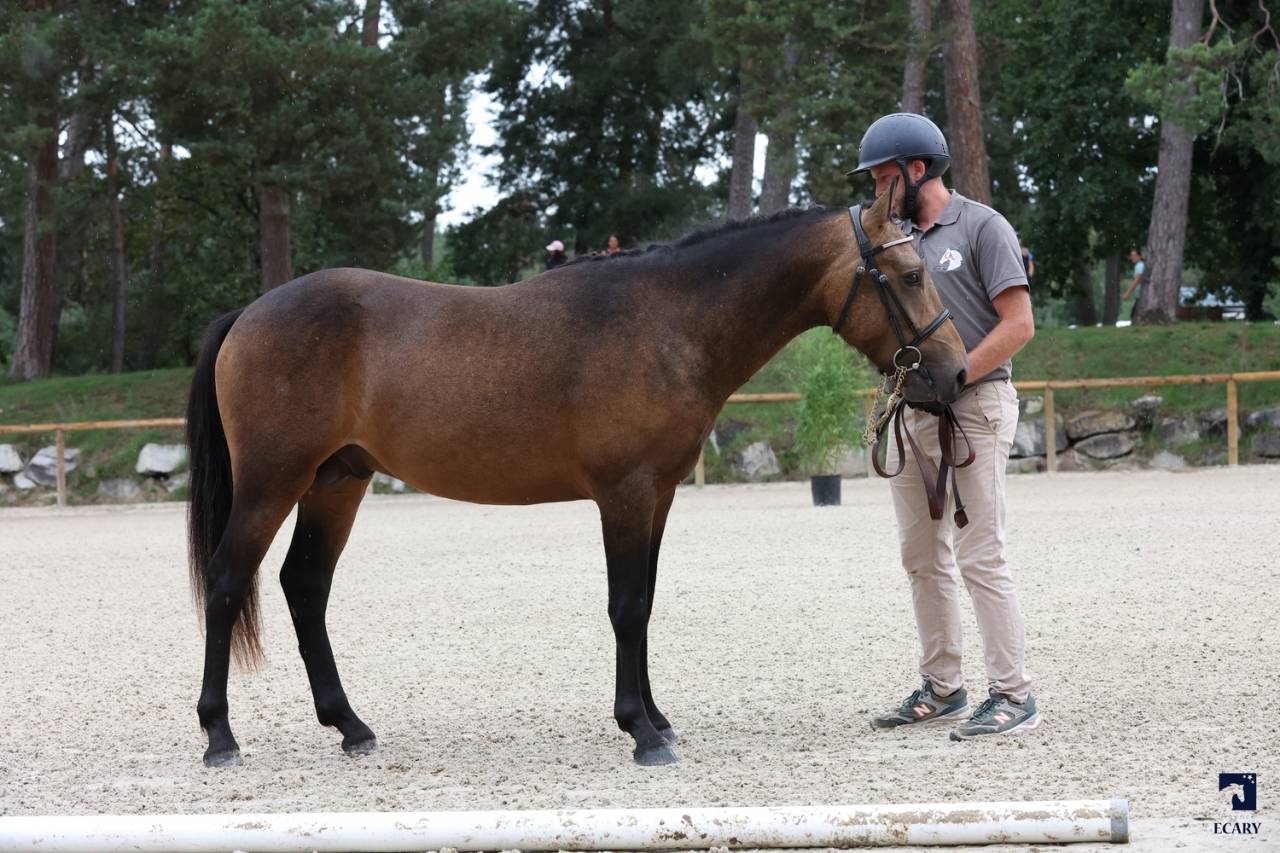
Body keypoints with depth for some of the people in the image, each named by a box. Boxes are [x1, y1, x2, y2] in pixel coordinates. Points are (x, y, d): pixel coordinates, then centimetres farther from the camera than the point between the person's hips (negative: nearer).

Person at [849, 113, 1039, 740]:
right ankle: (941, 688, 19)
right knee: (922, 558, 11)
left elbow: (1019, 324, -12)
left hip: (974, 406, -8)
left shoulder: (982, 227, -6)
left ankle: (1013, 696, -8)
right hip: (910, 411, 8)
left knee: (979, 557, -11)